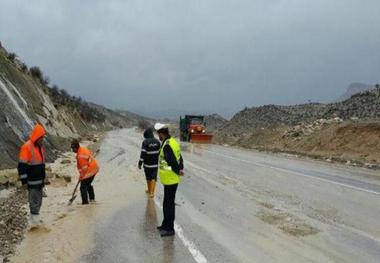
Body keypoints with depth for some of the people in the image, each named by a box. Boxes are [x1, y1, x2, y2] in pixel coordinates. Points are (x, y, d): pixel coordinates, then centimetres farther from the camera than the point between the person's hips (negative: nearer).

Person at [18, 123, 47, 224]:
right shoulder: (26, 147, -16)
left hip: (40, 180, 8)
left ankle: (36, 219, 26)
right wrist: (24, 181, -18)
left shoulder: (40, 146, 11)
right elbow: (22, 166, -17)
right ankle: (35, 220, 3)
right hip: (32, 181, -8)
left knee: (38, 200, 15)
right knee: (34, 201, -4)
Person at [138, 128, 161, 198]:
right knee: (153, 178, 5)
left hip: (147, 164, -2)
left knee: (148, 178, 15)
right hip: (155, 164, 2)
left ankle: (149, 190, 31)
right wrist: (159, 161, 18)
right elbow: (160, 152, 5)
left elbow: (143, 153, -15)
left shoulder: (145, 142, -13)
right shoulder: (157, 141, -1)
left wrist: (140, 163, -7)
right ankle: (152, 192, -4)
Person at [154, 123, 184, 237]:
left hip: (170, 180, -10)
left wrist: (178, 171, -12)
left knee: (169, 204, 1)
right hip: (171, 179, 10)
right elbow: (179, 158, 11)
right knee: (167, 204, 21)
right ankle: (166, 224, 35)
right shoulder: (173, 142, 9)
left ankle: (169, 229, 12)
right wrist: (180, 169, 1)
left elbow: (173, 162, -26)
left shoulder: (167, 146, -23)